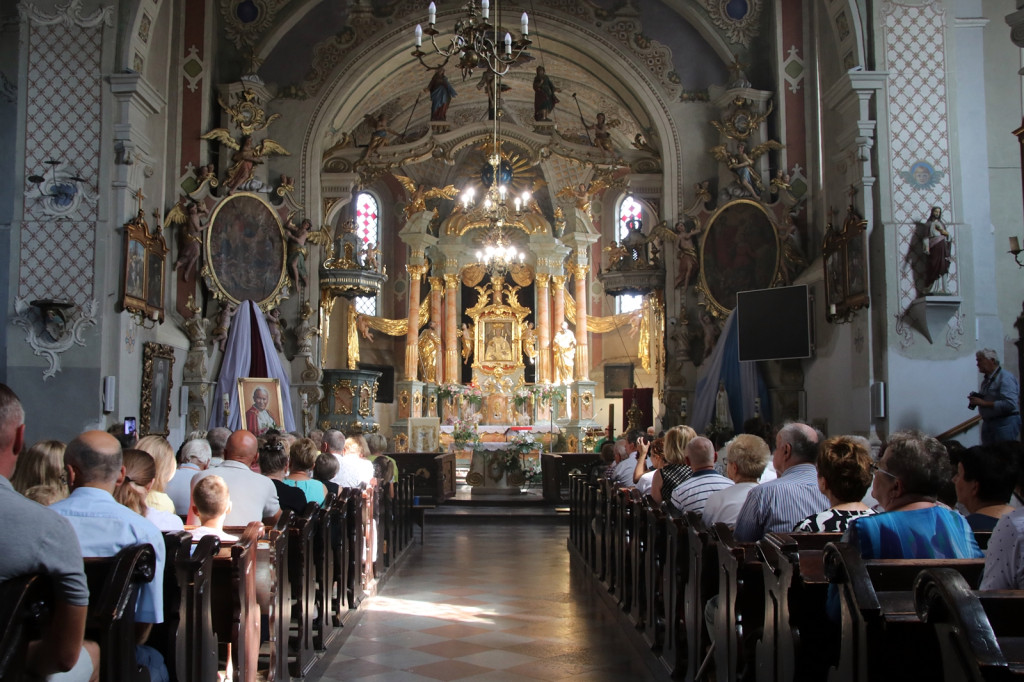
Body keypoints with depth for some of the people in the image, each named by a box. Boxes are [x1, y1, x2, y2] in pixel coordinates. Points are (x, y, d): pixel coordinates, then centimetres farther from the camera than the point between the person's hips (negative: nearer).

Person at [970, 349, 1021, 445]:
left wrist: (983, 403, -22)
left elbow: (1010, 404, -24)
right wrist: (975, 400, 1)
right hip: (987, 423, 8)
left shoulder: (1005, 377, -13)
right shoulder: (986, 380, 13)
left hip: (1005, 423, -8)